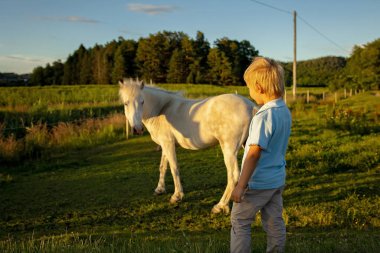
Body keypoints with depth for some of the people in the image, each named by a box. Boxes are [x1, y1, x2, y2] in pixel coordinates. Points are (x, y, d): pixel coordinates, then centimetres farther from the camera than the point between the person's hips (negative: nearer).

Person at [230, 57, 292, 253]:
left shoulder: (264, 116, -23)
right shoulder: (285, 111, 3)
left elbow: (254, 154, -24)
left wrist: (240, 186, -21)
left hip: (258, 183, -8)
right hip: (278, 179, 8)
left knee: (239, 221, 6)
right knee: (275, 223, 15)